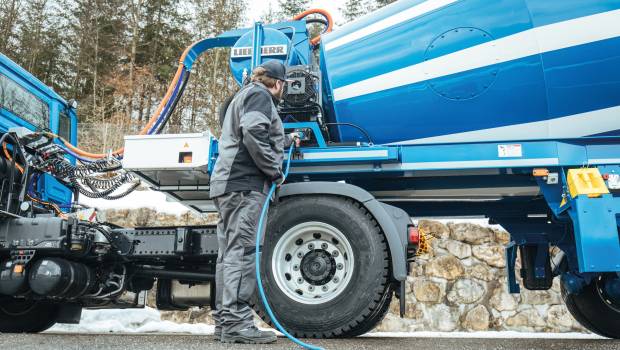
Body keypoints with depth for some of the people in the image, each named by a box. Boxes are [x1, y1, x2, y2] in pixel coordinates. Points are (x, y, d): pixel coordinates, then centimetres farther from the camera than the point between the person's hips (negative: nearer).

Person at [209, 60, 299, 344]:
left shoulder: (244, 95, 31)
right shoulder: (259, 94, -1)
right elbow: (254, 135, -18)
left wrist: (287, 140, 56)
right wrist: (275, 171, -12)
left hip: (229, 184, 10)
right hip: (245, 185, -10)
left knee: (229, 253, 8)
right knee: (242, 252, -14)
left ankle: (224, 320, 12)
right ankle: (236, 322, -16)